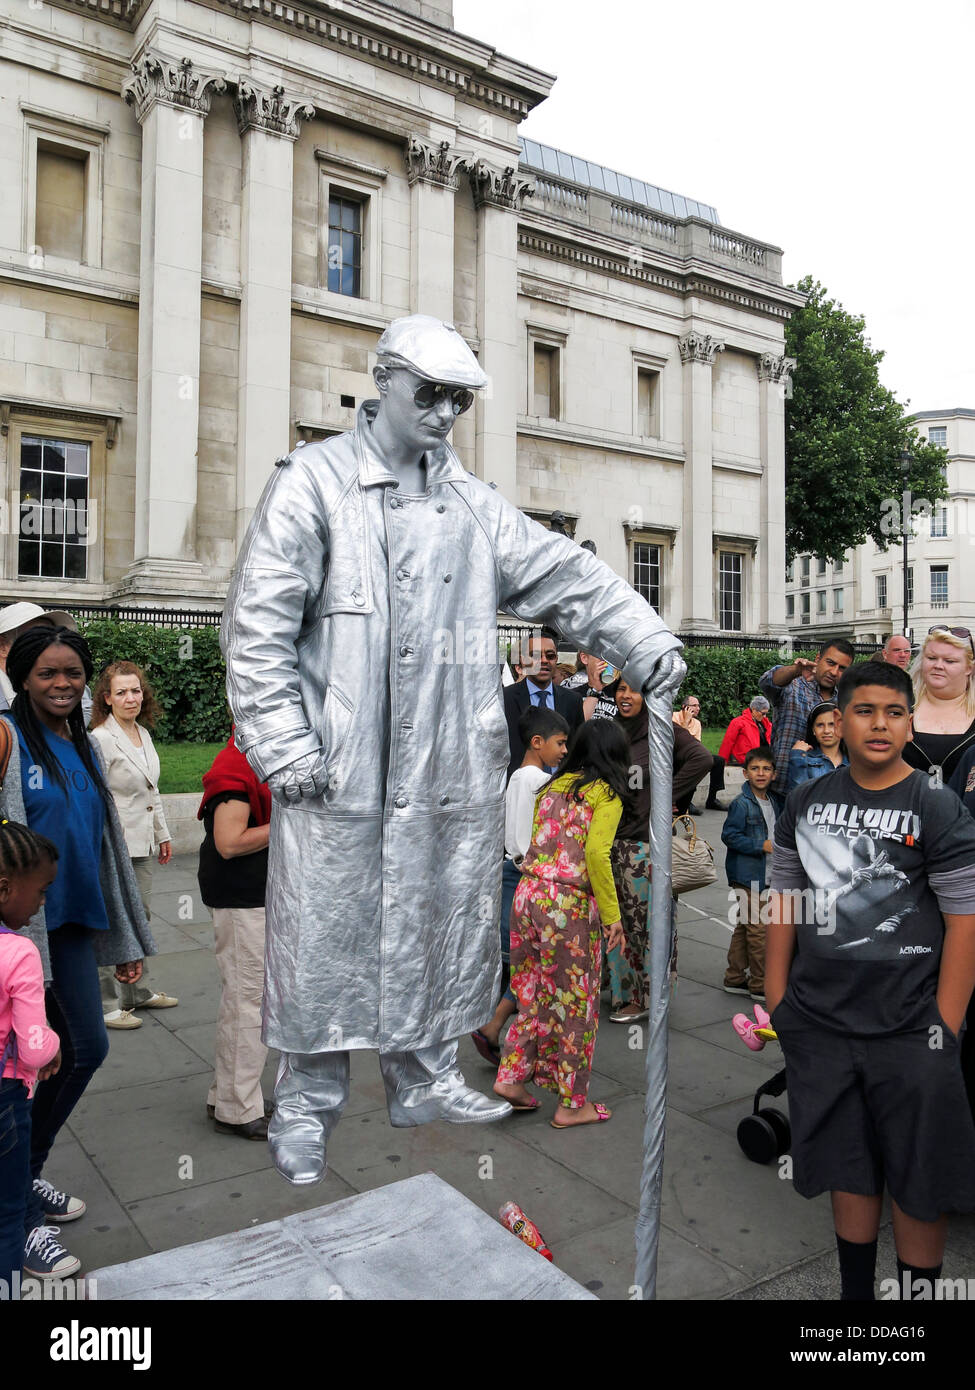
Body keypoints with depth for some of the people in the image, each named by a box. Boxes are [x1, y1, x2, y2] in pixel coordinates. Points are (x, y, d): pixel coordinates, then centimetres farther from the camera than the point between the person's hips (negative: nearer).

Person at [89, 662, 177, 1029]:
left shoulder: (144, 734, 10)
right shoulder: (100, 740, -14)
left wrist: (162, 833, 21)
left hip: (142, 846, 8)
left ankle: (138, 992, 31)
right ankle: (104, 1005, 12)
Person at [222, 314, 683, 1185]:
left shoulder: (473, 504, 13)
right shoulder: (314, 482, -1)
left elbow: (566, 575, 9)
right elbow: (258, 625, -6)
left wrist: (645, 638, -5)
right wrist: (281, 746, -11)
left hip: (453, 771, 5)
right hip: (337, 771, -4)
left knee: (441, 926, 14)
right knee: (325, 936, 5)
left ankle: (423, 1079, 34)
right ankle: (307, 1105, 25)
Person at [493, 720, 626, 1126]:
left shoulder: (554, 786, 13)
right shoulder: (607, 794, -5)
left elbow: (537, 845, 11)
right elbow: (596, 853, -16)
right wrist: (612, 915, -12)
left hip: (528, 895, 6)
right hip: (570, 906, -6)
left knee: (533, 993, 19)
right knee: (574, 1002, 7)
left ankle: (511, 1077, 22)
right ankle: (572, 1104, 19)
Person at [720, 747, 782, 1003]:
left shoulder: (775, 802, 10)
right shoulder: (741, 803, -13)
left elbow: (779, 832, 24)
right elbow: (729, 835, -17)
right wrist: (762, 846, -18)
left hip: (766, 875, 8)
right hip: (747, 875, -8)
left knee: (744, 927, 15)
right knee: (758, 928, -5)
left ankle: (735, 979, 24)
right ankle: (760, 985, 5)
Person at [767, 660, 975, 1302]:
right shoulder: (807, 802, 4)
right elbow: (785, 898, 9)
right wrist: (776, 995, 5)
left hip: (908, 1032, -3)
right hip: (818, 1027, 4)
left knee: (918, 1185, 9)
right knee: (848, 1172, 17)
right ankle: (855, 1293, 36)